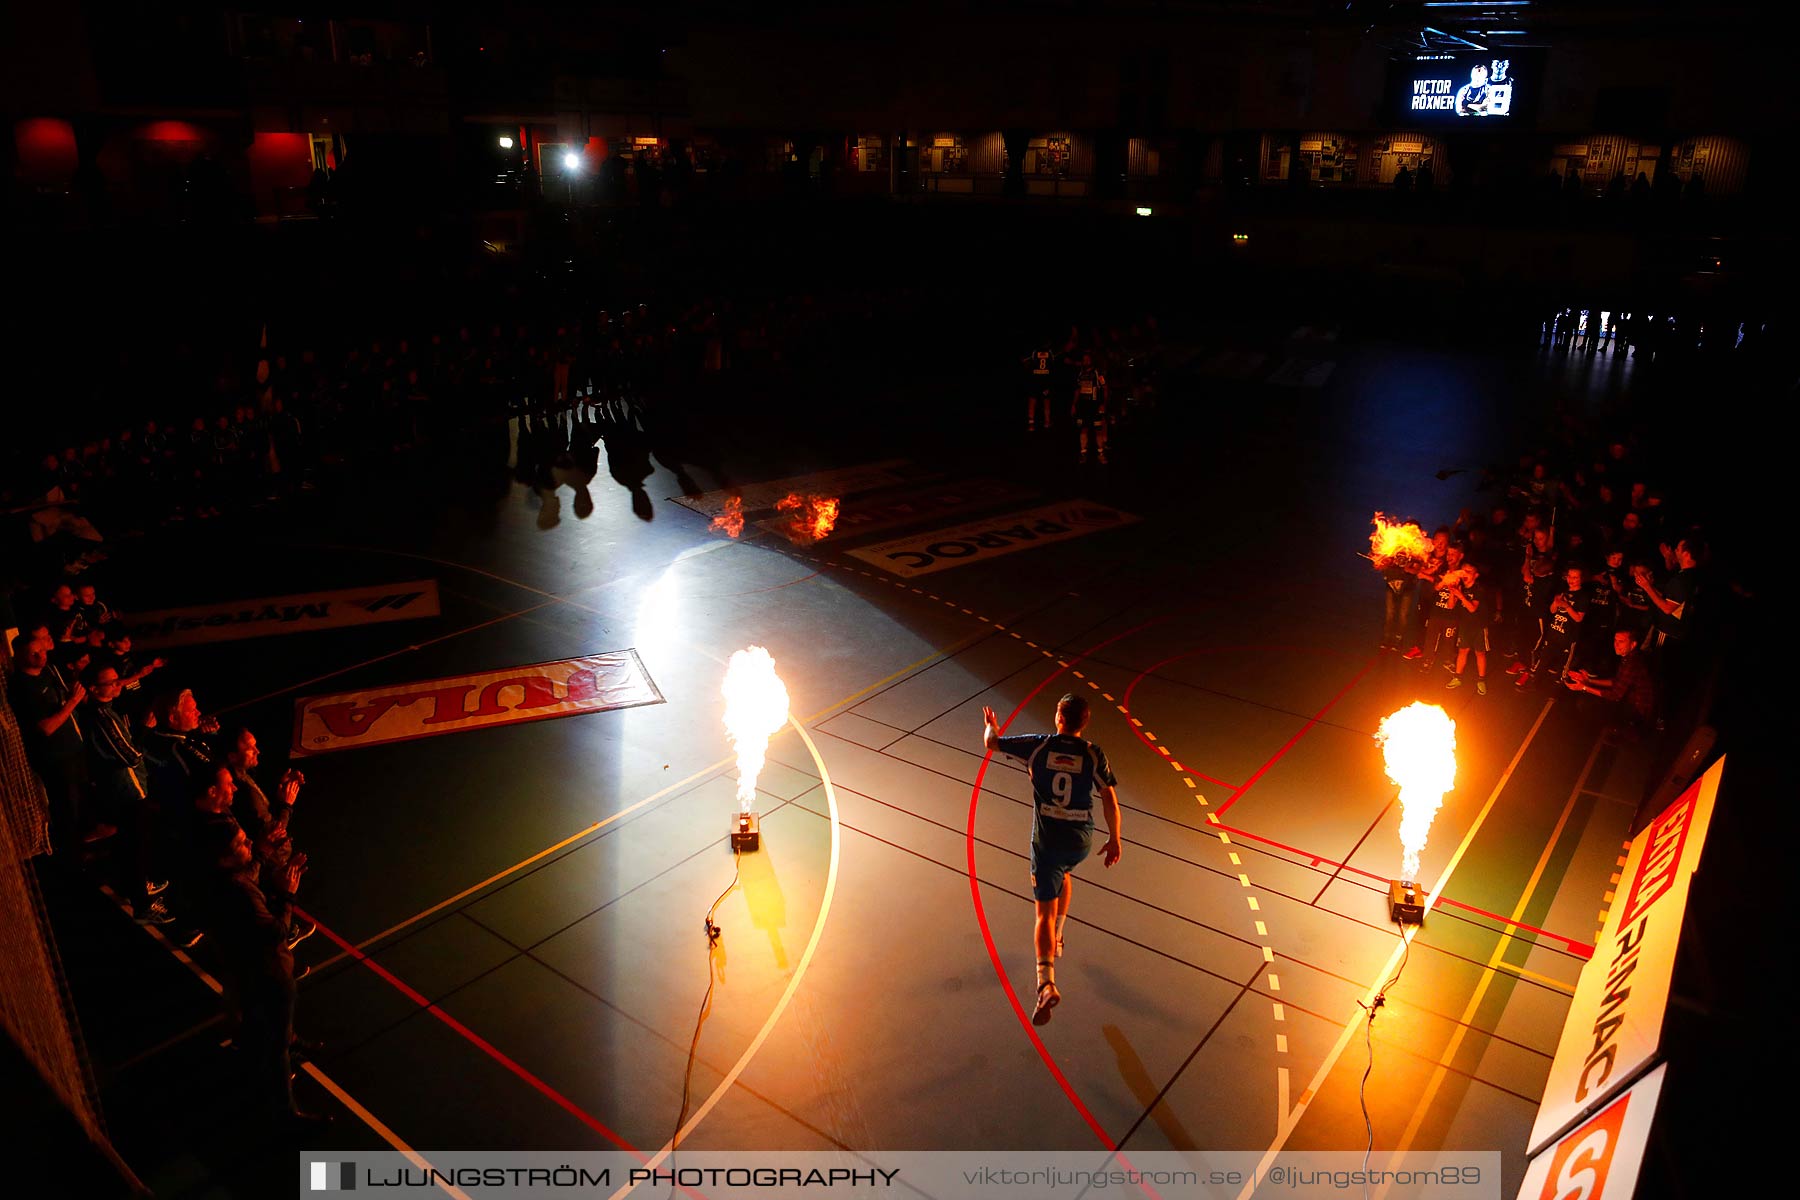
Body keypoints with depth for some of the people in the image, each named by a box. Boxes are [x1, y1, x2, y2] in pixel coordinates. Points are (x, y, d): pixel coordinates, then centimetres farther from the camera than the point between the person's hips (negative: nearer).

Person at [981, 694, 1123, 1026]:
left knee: (1044, 912, -2)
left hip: (1046, 840, -3)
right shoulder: (1094, 754, -6)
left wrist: (990, 725, 23)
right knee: (1064, 874, 36)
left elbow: (991, 742, 0)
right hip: (1081, 842, 3)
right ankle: (1057, 938, 47)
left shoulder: (1038, 745, -9)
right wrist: (1114, 840, 7)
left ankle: (1047, 983, -17)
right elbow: (1110, 799, -4)